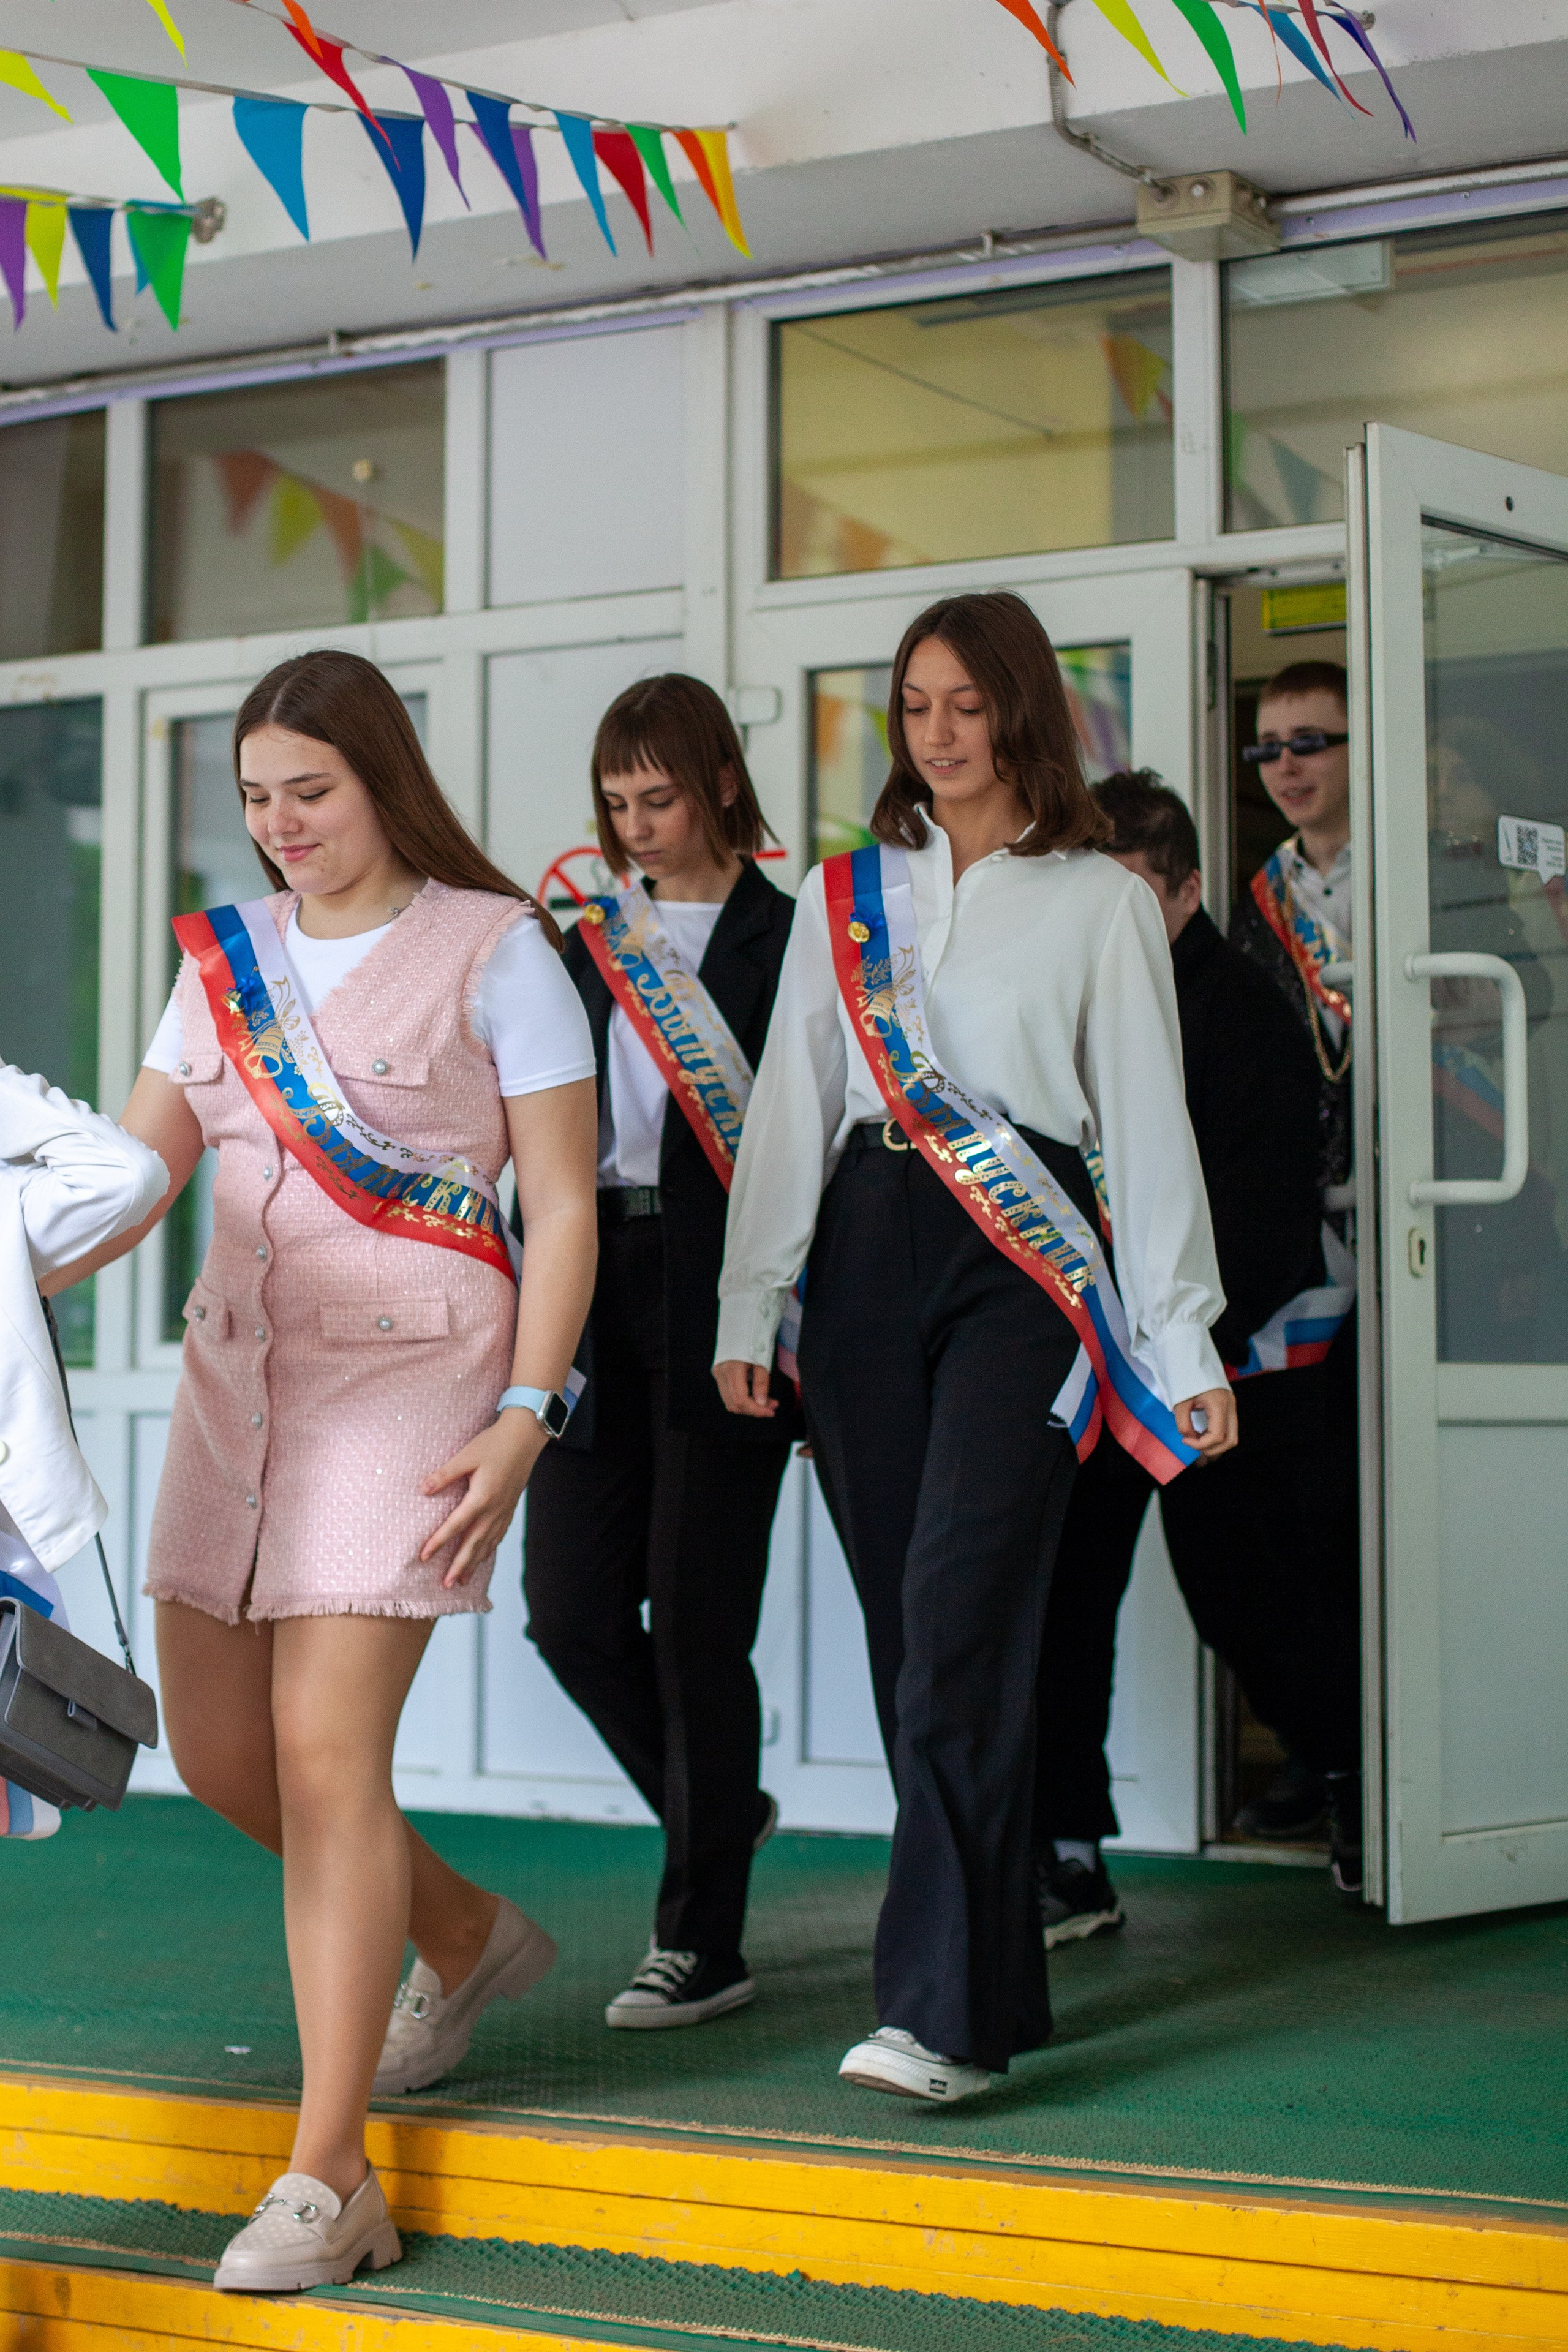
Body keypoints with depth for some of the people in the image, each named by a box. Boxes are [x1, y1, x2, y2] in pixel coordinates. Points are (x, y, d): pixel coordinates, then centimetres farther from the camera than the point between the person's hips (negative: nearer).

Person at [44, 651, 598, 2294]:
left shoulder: (491, 948, -2)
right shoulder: (227, 956, 13)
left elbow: (563, 1203, -5)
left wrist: (525, 1416, -13)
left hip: (410, 1374, -6)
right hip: (235, 1372, 7)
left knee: (325, 1746, -13)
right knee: (217, 1749, 8)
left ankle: (327, 2179, -6)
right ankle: (464, 1936, 35)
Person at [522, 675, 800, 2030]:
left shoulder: (789, 938, -1)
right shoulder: (590, 942, 15)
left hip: (721, 1304, -6)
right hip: (601, 1294, 6)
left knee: (695, 1616, -4)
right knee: (572, 1606, 4)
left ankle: (704, 1943, 7)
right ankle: (723, 1811, 30)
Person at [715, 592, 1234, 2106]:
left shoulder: (1100, 903, 7)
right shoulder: (844, 893, 15)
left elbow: (1148, 1125, 6)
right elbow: (789, 1102, 13)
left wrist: (1181, 1341, 1)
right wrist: (749, 1305, 6)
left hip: (1021, 1260, -4)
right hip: (866, 1252, 4)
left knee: (962, 1610, -16)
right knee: (906, 1626, 3)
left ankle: (942, 2009, -17)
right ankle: (1000, 1974, 14)